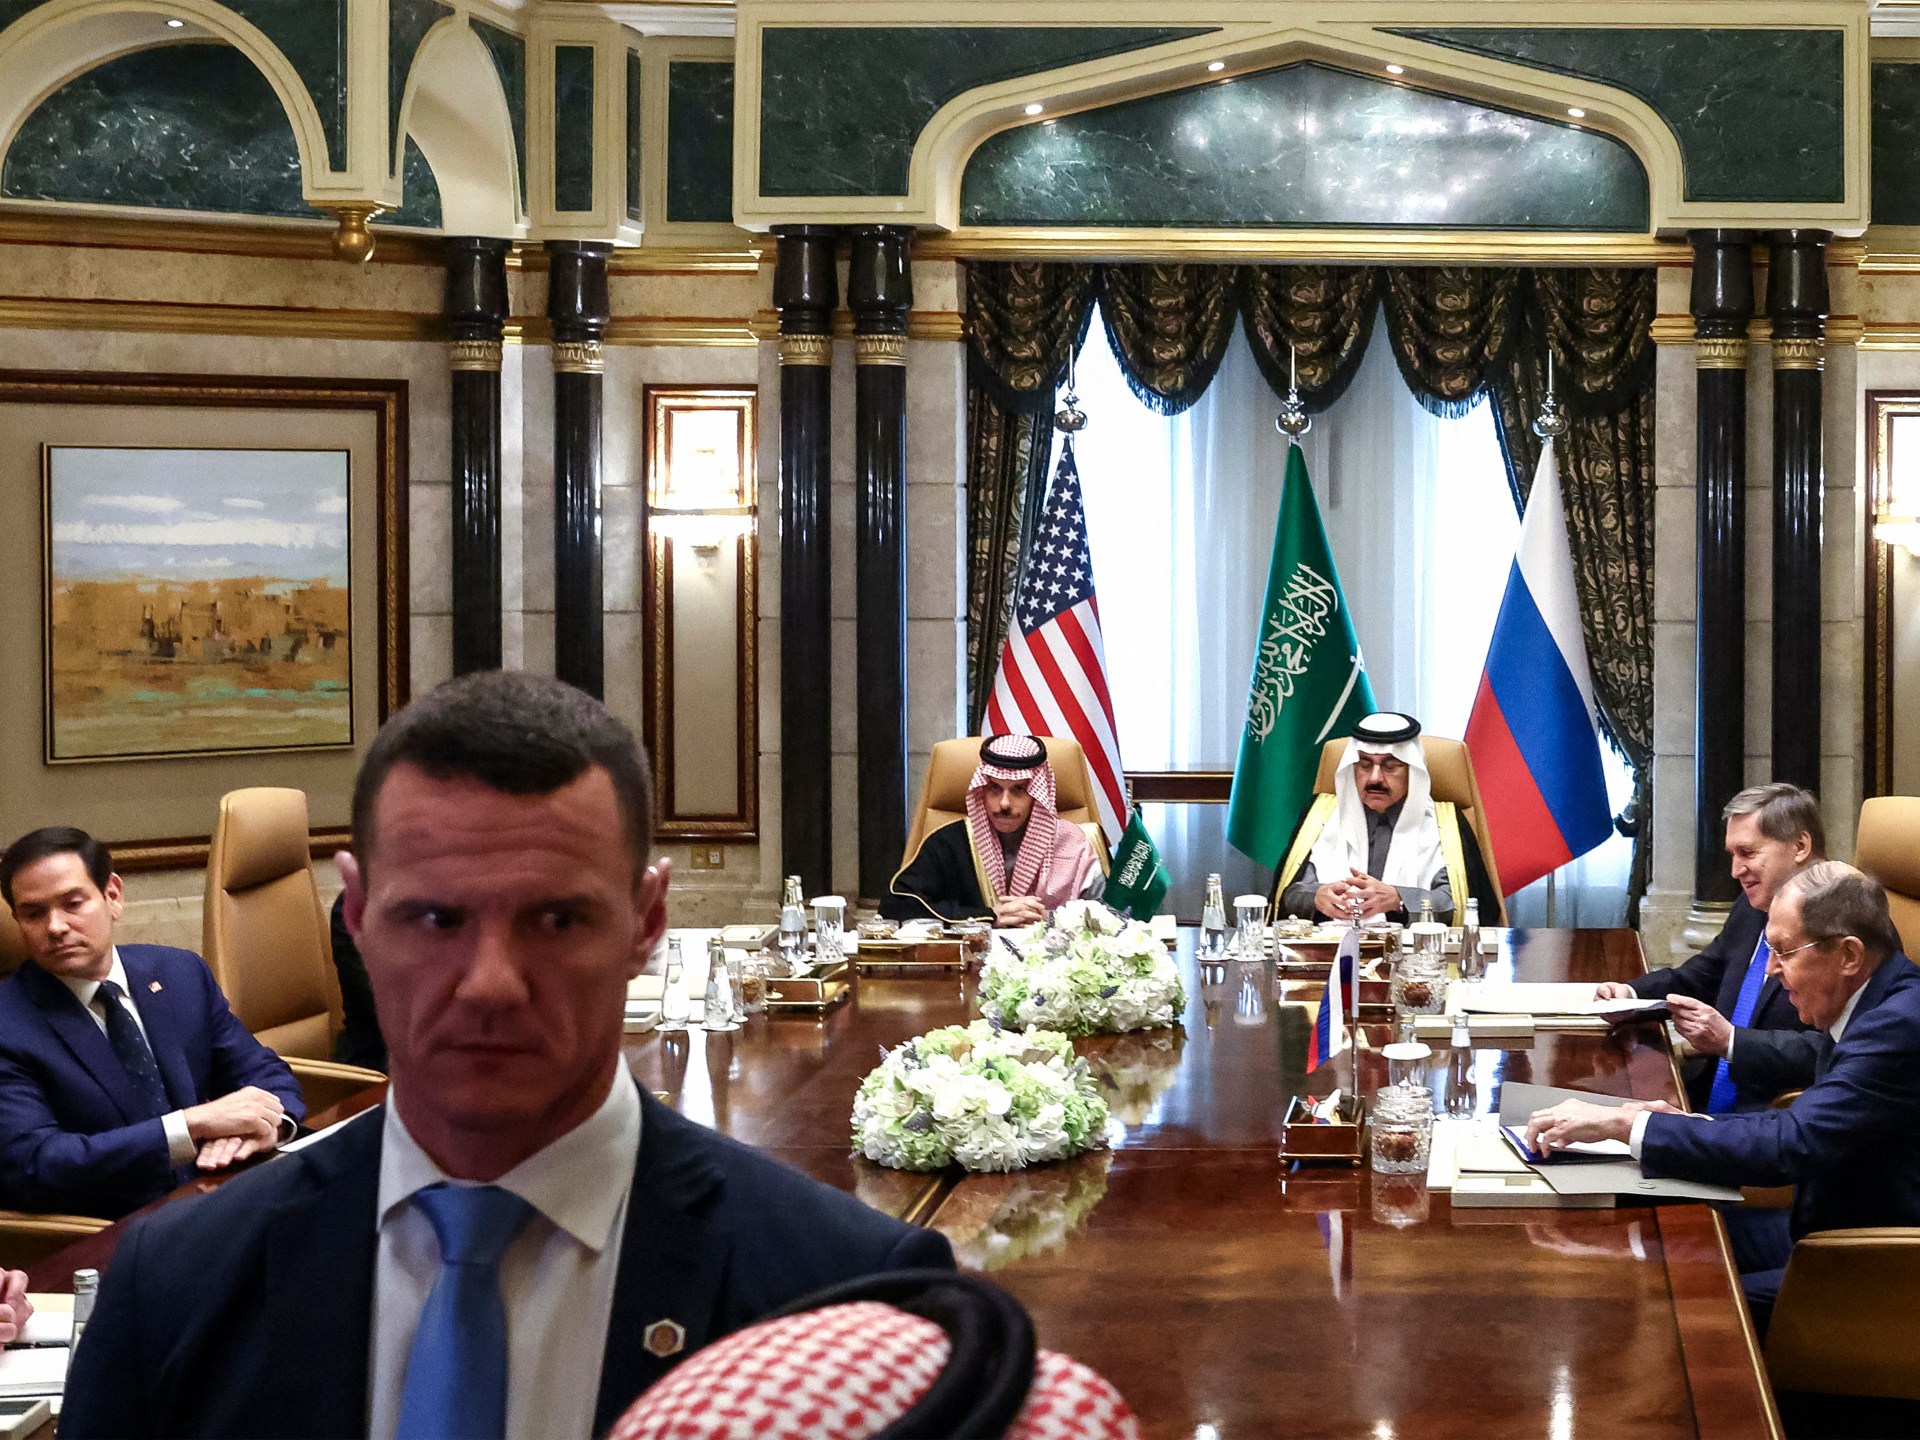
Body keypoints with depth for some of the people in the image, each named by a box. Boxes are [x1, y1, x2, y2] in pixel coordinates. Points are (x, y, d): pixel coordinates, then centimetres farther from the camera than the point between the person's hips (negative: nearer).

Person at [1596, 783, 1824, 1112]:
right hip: (1710, 1104, 8)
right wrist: (1629, 993, 7)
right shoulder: (1751, 908, 12)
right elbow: (1699, 977, 25)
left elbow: (1829, 1052, -24)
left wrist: (1730, 1041, -26)